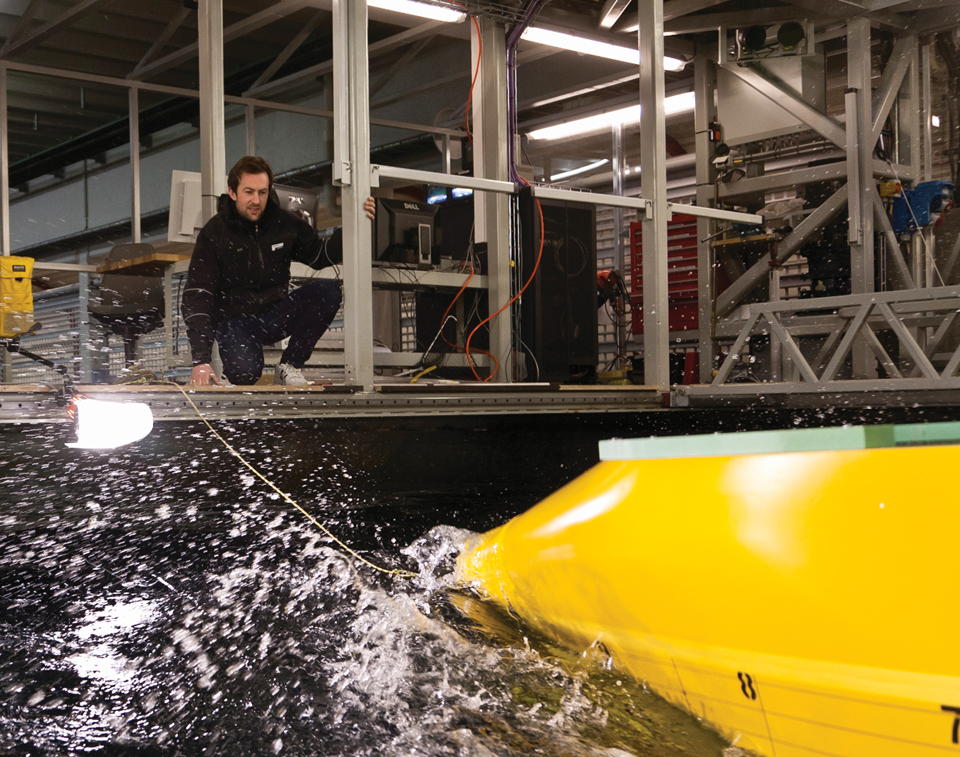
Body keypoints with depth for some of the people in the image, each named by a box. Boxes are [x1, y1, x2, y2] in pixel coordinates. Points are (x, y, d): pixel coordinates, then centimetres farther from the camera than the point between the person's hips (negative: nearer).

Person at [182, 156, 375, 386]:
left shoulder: (284, 223, -2)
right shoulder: (214, 233, -12)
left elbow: (319, 255, 13)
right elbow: (197, 296, -17)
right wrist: (201, 359, -28)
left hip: (275, 315, 4)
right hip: (234, 321, -4)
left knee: (327, 292, -20)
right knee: (245, 372, -34)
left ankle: (289, 367, -9)